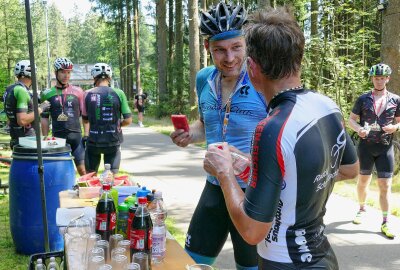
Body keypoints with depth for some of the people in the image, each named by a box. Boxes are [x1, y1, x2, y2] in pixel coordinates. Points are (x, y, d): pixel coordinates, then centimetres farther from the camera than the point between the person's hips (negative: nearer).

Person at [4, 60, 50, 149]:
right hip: (26, 139, -10)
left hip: (15, 138, 10)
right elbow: (22, 120, -26)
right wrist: (40, 109, -17)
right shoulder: (21, 91, -18)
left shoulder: (10, 90, 12)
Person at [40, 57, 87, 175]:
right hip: (57, 138, 1)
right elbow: (45, 119, 9)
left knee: (82, 170, -3)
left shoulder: (78, 92, 4)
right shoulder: (47, 94, 5)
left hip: (76, 137, -1)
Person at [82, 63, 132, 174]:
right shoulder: (118, 93, -6)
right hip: (113, 142, -1)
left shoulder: (88, 94, -4)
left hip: (93, 142, 1)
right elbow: (128, 120, -7)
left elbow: (85, 120, 8)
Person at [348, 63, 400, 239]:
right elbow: (351, 119, 3)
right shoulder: (363, 99, 1)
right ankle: (362, 209, 36)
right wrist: (358, 129, -18)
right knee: (363, 180, 14)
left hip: (385, 147, 0)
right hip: (366, 146, 1)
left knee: (385, 185, -2)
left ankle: (385, 223, 4)